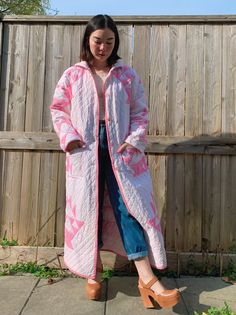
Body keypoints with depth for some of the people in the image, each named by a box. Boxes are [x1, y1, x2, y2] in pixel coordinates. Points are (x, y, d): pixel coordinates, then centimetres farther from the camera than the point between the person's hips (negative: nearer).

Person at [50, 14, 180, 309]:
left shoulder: (127, 74, 9)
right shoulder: (72, 75, 8)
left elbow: (140, 111, 8)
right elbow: (58, 110, 9)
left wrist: (134, 140, -7)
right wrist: (69, 136, -8)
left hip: (119, 150, 0)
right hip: (85, 152, 1)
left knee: (127, 207, -5)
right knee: (88, 209, 5)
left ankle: (147, 278, -1)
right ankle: (93, 272, 22)